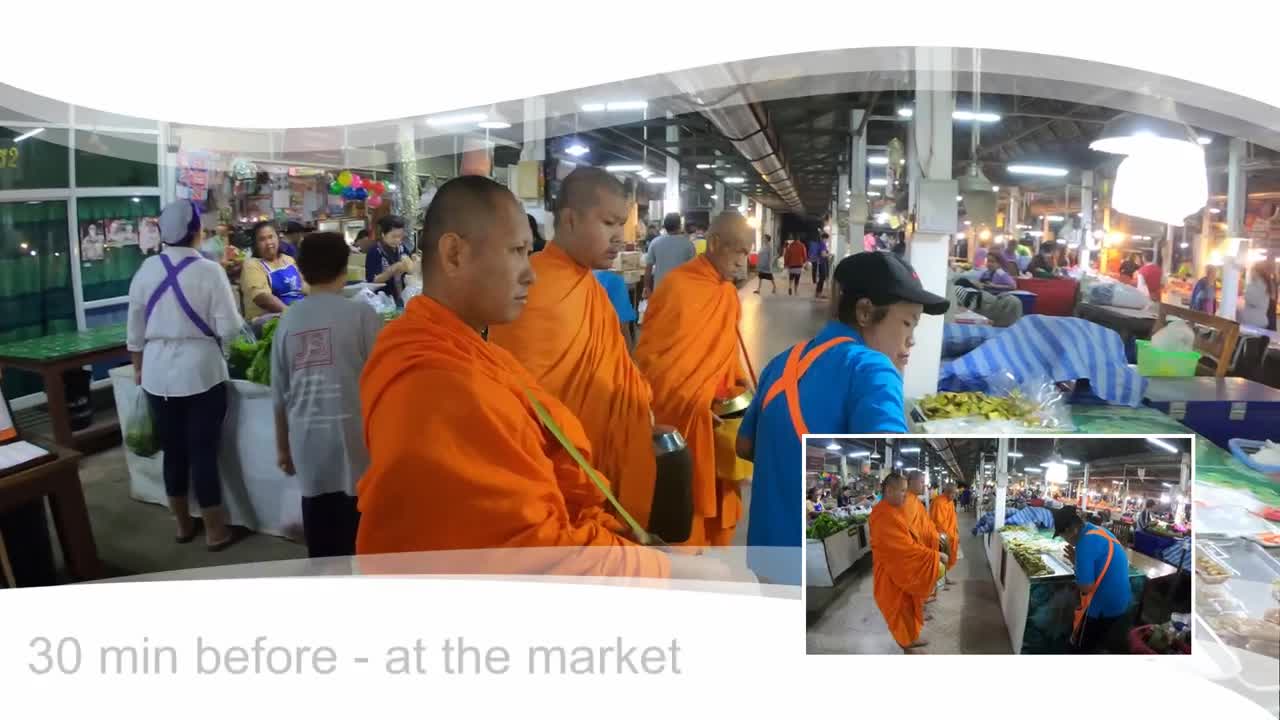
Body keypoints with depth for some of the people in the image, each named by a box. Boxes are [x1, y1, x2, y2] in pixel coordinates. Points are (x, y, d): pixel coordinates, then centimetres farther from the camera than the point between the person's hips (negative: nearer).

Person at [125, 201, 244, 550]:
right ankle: (215, 531, 12)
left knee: (173, 451, 14)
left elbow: (135, 329, 8)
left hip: (158, 373, 4)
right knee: (204, 452, 3)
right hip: (200, 371, -4)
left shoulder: (146, 269, 1)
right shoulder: (209, 271, -11)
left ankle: (183, 525, 29)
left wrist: (138, 367, 21)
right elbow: (229, 329, -11)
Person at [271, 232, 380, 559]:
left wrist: (283, 447, 23)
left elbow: (280, 394, 11)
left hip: (308, 439, 4)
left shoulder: (289, 319, 4)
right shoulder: (360, 313, -7)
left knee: (322, 541, 11)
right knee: (359, 538, 7)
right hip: (353, 435, -3)